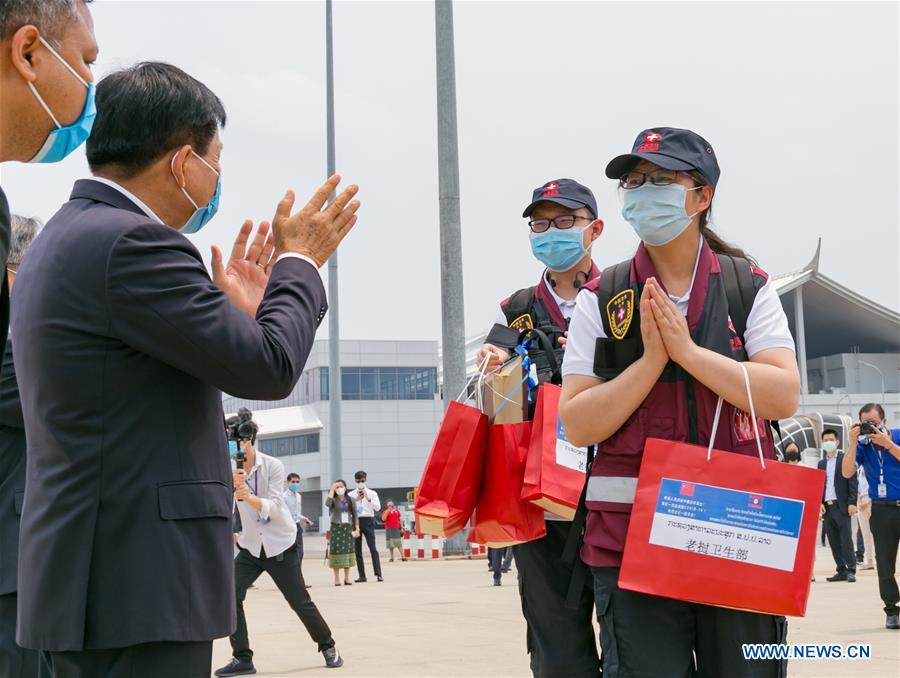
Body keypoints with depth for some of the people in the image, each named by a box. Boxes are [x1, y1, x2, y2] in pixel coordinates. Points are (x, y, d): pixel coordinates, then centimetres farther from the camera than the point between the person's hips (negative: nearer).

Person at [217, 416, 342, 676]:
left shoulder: (273, 466, -15)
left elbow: (274, 507, -24)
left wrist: (249, 497, -44)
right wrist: (232, 487, -41)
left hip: (280, 544, -3)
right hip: (250, 546, 3)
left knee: (300, 601, 3)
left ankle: (328, 646, 25)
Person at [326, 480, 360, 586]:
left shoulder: (350, 501, 8)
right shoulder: (334, 500, 0)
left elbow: (355, 516, 9)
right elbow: (327, 503, -24)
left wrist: (357, 529, 1)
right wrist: (332, 489, -18)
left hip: (348, 528, 2)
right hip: (336, 528, -2)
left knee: (348, 551, 3)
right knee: (336, 551, -4)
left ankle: (347, 578, 10)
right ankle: (337, 579, 1)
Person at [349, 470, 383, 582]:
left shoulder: (372, 493, 5)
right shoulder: (351, 495, 9)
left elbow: (378, 507, -5)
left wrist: (368, 499, -14)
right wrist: (355, 500, -9)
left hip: (368, 520, -2)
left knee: (373, 548, -10)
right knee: (357, 549, 5)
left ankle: (378, 574, -11)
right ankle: (361, 575, 11)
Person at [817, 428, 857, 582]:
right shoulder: (821, 463, 17)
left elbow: (852, 481, -4)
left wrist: (852, 503, -13)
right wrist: (819, 503, 2)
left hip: (842, 506, -5)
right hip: (827, 507, 5)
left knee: (846, 539, -6)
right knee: (833, 542, 4)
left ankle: (851, 570, -4)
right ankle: (841, 571, 8)